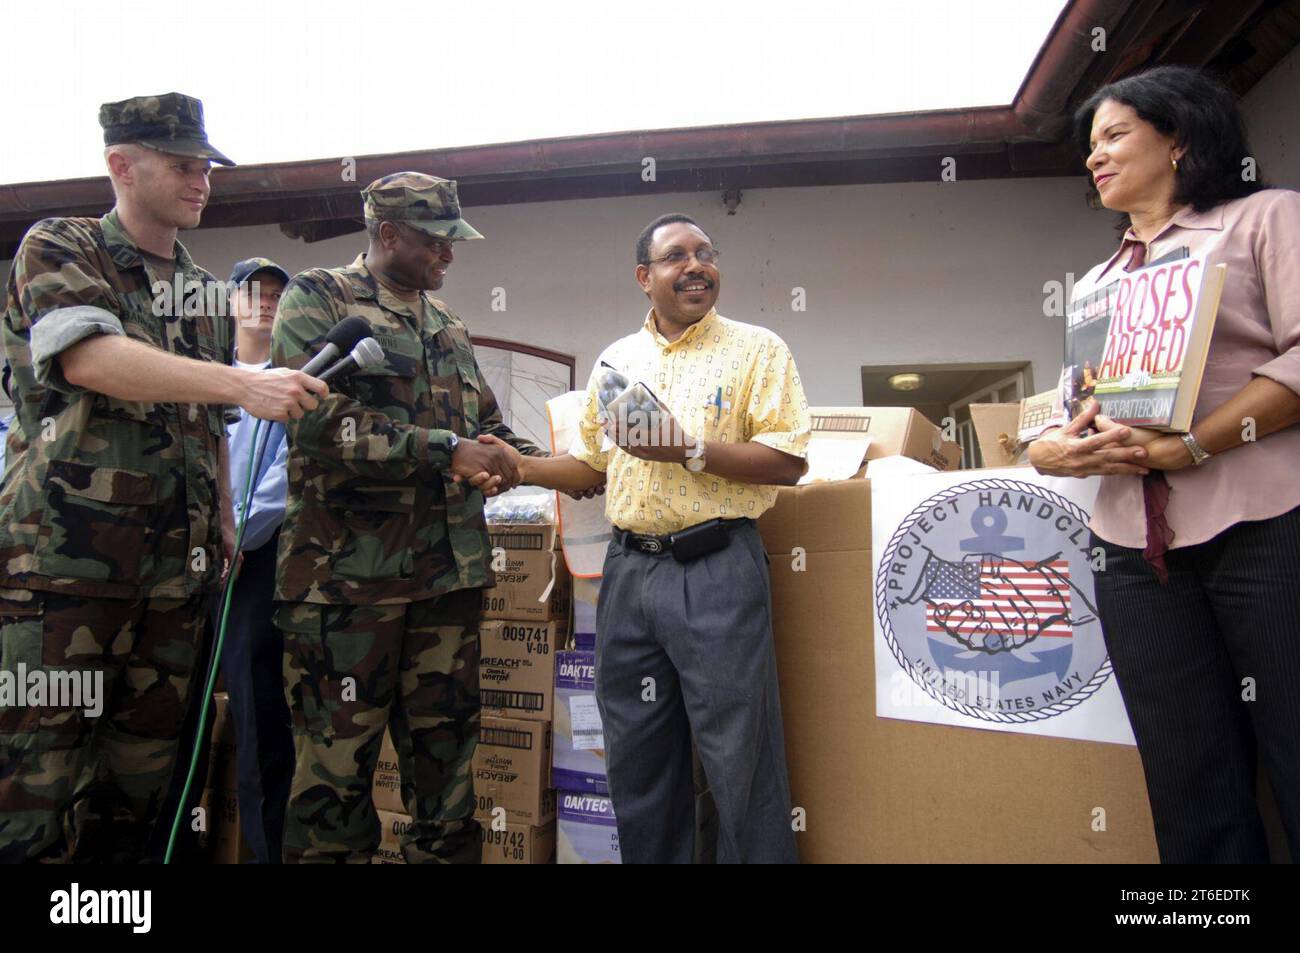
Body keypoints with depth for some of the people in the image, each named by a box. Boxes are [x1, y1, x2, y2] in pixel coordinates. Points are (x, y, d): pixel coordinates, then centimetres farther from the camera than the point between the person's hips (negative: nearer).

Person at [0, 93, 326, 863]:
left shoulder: (205, 290, 17)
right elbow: (87, 358, -19)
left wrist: (225, 521, 13)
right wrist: (246, 384, -27)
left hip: (177, 568, 5)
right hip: (63, 560, -5)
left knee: (141, 781, 10)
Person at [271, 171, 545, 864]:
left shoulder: (448, 324, 19)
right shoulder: (315, 300, -1)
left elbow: (484, 422, 26)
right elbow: (321, 418, -16)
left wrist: (510, 454, 6)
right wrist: (446, 450, -18)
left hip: (450, 570, 6)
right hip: (347, 568, -6)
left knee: (446, 750, 14)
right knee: (336, 762, 4)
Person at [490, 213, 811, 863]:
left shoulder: (757, 349, 1)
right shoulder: (615, 360, 14)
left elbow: (788, 462, -8)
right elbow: (591, 467, 17)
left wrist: (690, 451, -17)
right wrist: (522, 466, 1)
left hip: (718, 568, -4)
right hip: (628, 570, 5)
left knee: (739, 759, 4)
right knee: (636, 760, 15)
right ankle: (647, 857, 35)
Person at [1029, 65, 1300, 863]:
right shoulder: (1096, 282, 23)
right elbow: (1073, 415, 19)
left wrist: (1188, 446, -17)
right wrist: (1060, 450, -4)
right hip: (1136, 550, 5)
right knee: (1192, 794, 8)